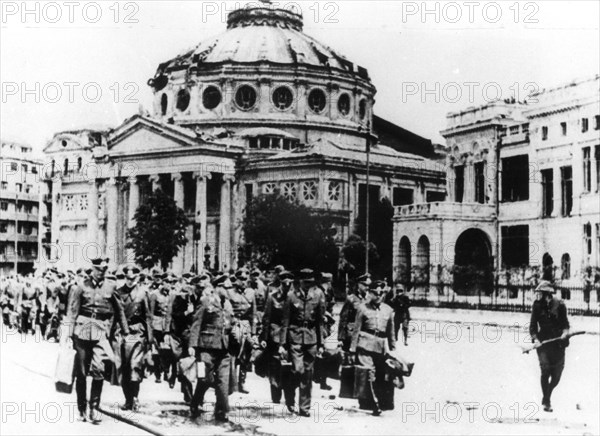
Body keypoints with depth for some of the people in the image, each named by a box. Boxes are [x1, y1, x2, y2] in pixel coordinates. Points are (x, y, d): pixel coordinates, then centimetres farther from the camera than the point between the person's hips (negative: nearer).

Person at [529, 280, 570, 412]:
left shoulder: (559, 305, -2)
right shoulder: (537, 305, 0)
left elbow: (565, 323, 4)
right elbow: (533, 325, 3)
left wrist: (565, 332, -15)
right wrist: (535, 338, -12)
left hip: (558, 343, 1)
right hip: (543, 341, -1)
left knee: (557, 374, 5)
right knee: (545, 369, -14)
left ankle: (546, 397, 31)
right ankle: (546, 402, -2)